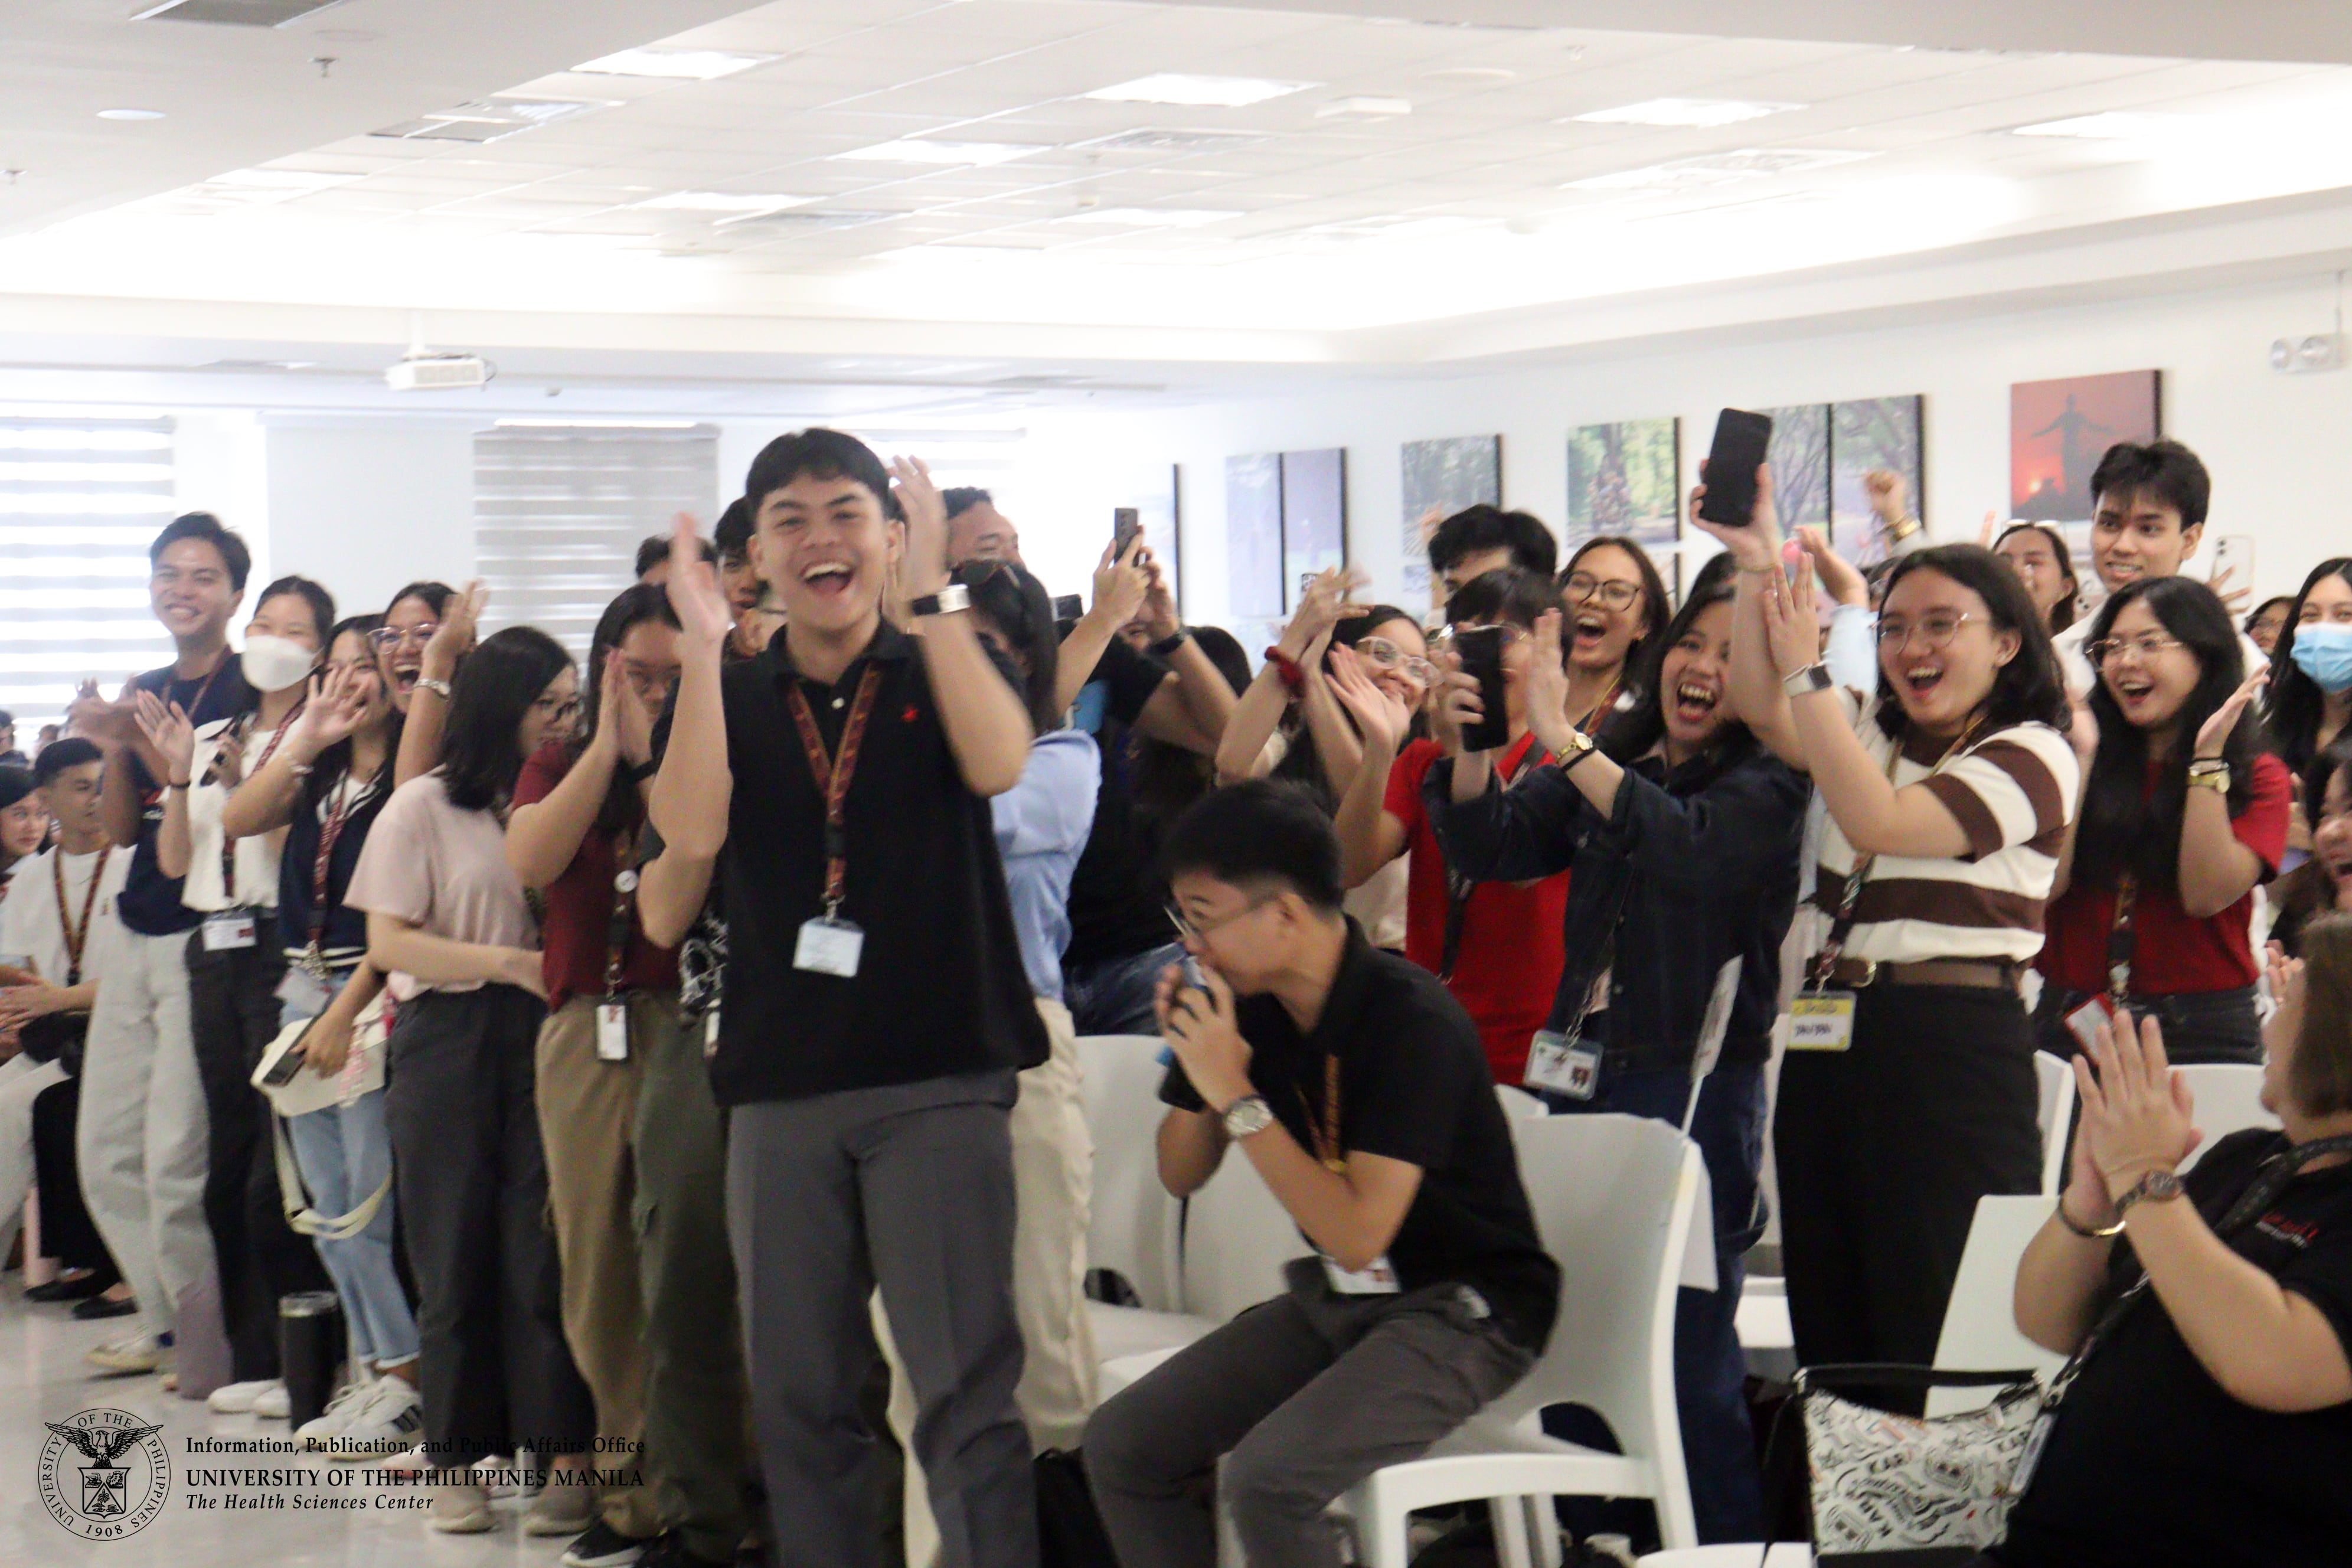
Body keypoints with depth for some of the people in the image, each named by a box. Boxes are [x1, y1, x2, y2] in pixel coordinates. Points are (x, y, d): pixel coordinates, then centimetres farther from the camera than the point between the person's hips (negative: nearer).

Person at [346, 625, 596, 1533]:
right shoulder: (425, 806, 2)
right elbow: (388, 943, -3)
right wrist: (511, 964, -12)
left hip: (546, 1040, 1)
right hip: (449, 1045, -1)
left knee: (546, 1254, -4)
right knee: (456, 1255, 4)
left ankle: (563, 1459, 2)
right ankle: (458, 1459, 14)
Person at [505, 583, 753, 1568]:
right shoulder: (560, 763, 17)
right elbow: (531, 861, -3)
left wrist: (655, 754, -10)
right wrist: (608, 745, -3)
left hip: (689, 1024, -5)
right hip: (584, 1031, 5)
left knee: (680, 1270, -12)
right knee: (597, 1273, 6)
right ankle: (637, 1482, 17)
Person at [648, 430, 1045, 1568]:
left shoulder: (943, 671, 6)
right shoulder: (728, 696, 12)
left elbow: (997, 765, -16)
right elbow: (691, 833, -7)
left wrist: (933, 593, -17)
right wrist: (702, 644, -9)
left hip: (939, 1077, -3)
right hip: (779, 1087, 3)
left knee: (964, 1392, -8)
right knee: (796, 1398, 9)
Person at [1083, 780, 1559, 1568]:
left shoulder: (1411, 1020, -24)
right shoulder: (1249, 1005, -3)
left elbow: (1359, 1233, -29)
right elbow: (1180, 1175, 8)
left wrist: (1235, 1095, -27)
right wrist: (1188, 1057, -10)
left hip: (1461, 1311, -8)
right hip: (1335, 1298, 8)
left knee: (1267, 1478, -28)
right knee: (1119, 1447, -4)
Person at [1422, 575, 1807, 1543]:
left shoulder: (1771, 785, -5)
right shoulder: (1615, 761, 13)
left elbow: (1691, 848, -24)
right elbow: (1494, 848, 6)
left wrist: (1563, 738, -30)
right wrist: (1470, 751, -13)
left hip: (1695, 1091, -6)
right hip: (1581, 1078, 6)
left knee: (1688, 1354, -5)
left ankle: (1727, 1542, 7)